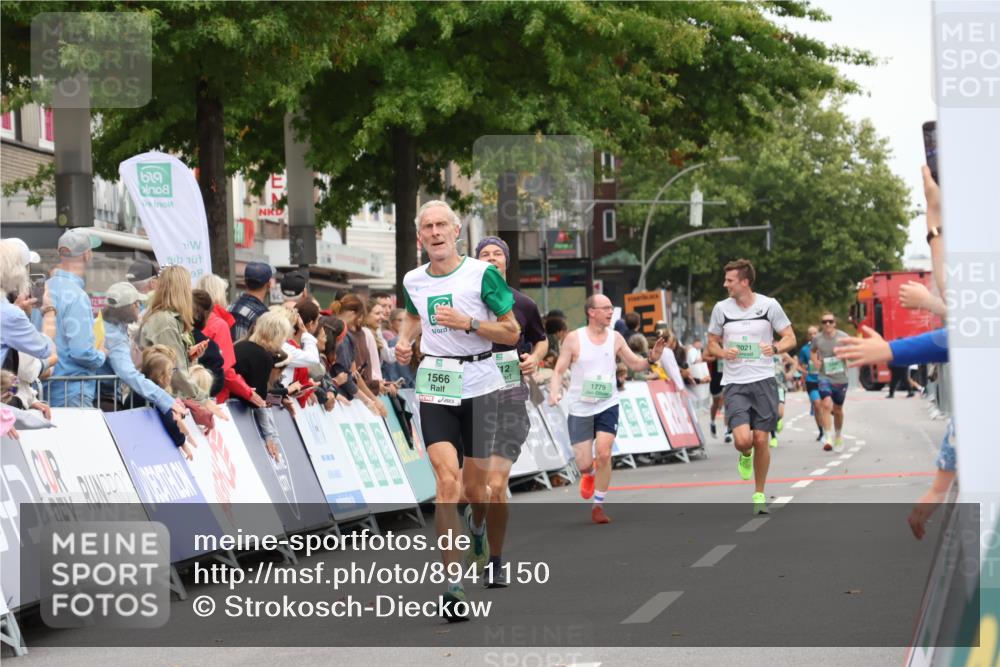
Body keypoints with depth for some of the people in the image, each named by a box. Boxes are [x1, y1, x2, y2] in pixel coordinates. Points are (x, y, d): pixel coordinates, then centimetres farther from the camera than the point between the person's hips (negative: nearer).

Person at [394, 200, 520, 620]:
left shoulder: (482, 274, -6)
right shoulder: (413, 281, 6)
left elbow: (512, 333, -3)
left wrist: (468, 322, -17)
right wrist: (404, 340, 9)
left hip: (479, 384, -1)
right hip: (435, 385, 2)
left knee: (474, 486, 5)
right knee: (447, 479, -15)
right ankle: (452, 583, -16)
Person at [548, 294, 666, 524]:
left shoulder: (615, 338, 1)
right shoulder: (574, 338, -7)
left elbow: (635, 364, 10)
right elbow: (559, 371, -3)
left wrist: (651, 358, -10)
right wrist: (554, 392, -21)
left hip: (607, 405, 1)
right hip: (580, 409, -1)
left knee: (604, 454, -16)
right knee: (584, 464, -3)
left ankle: (598, 506, 0)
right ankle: (590, 474, 37)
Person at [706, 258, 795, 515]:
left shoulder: (769, 305, -2)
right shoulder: (721, 309, 2)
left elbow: (790, 338, 5)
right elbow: (711, 344, 13)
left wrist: (774, 347, -17)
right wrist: (723, 352, -10)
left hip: (764, 381, 0)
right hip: (734, 384, 0)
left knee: (762, 440, 0)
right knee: (743, 439, -16)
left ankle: (759, 494, 17)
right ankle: (745, 457, 22)